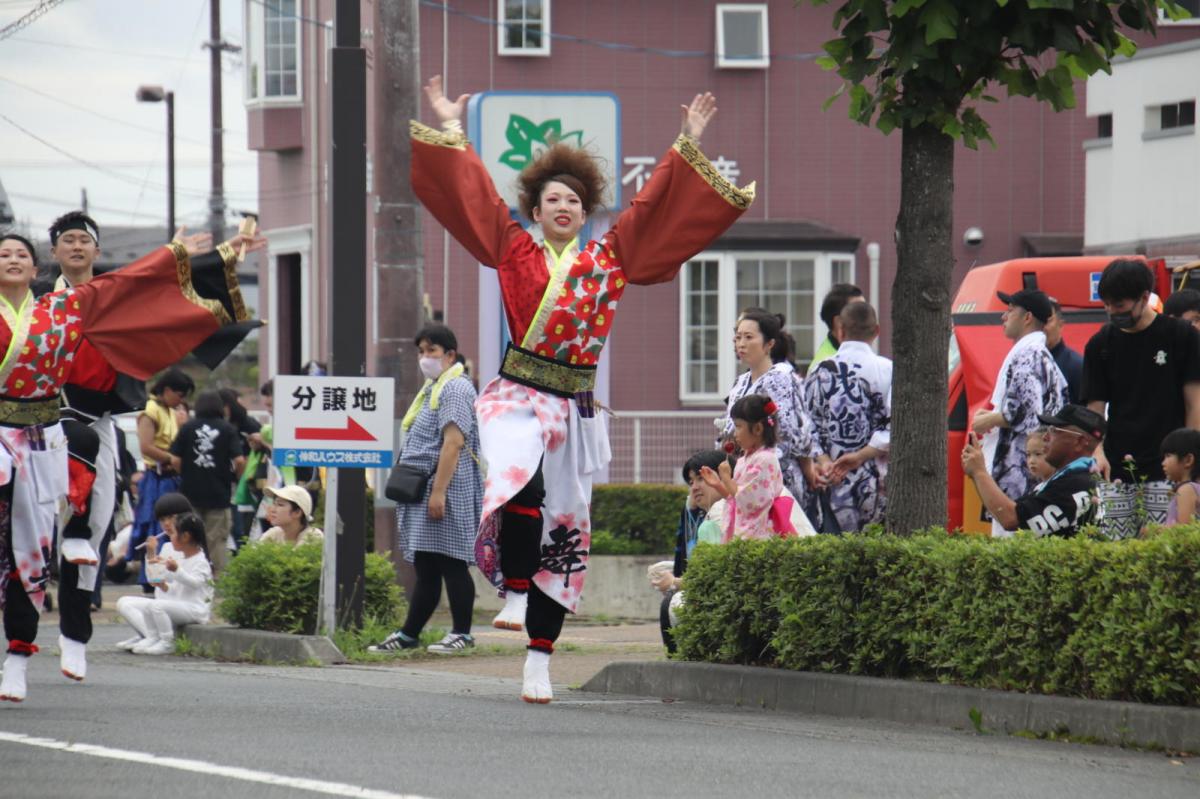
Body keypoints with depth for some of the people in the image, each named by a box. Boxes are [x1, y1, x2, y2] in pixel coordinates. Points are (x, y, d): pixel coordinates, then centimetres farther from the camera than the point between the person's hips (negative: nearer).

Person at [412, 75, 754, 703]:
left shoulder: (609, 260, 11)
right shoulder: (514, 251, 7)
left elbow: (655, 206, 17)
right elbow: (471, 192, 9)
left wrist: (687, 145, 18)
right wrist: (451, 130, 12)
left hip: (574, 407, 3)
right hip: (518, 397, -3)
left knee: (565, 526, 3)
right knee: (522, 485, -33)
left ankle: (539, 660, 8)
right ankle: (514, 591, -15)